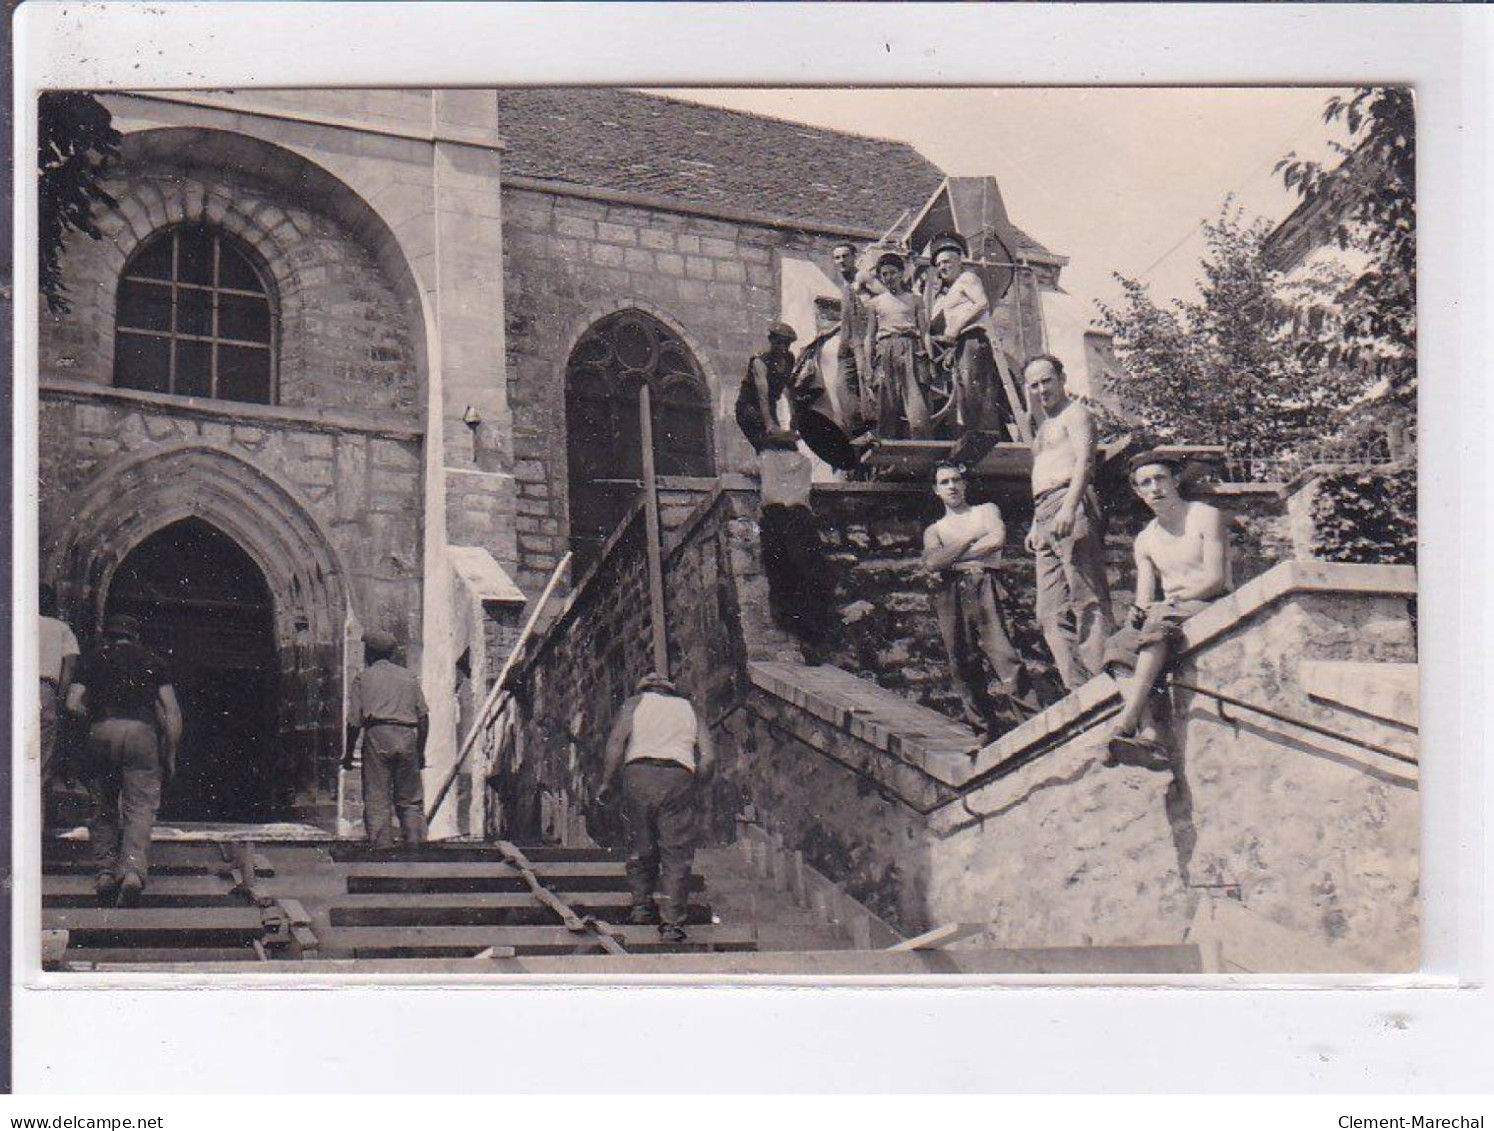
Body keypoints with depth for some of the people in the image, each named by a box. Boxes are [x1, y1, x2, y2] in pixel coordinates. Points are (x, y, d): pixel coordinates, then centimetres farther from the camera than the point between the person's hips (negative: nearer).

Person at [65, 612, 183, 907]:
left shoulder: (93, 657, 19)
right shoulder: (152, 661, 19)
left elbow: (73, 704, 5)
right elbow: (173, 712, 11)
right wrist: (170, 757, 14)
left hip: (102, 731, 1)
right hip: (142, 729, -1)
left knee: (103, 808, 14)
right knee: (140, 809, -4)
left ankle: (105, 871, 7)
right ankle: (133, 871, -22)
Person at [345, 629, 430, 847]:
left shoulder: (363, 677, 10)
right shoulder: (409, 676, 18)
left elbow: (354, 721, 2)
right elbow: (423, 717, 12)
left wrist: (348, 753, 9)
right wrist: (420, 751, 19)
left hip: (377, 735, -3)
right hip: (407, 738, 3)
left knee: (377, 801, -2)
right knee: (411, 800, 8)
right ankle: (416, 845, 0)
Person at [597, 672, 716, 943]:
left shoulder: (636, 702, 20)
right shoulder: (688, 708, 25)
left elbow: (616, 741, 3)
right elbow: (708, 757, 12)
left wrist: (606, 782, 7)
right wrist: (696, 790, 22)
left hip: (639, 771, 0)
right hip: (679, 776, 0)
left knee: (640, 846, 15)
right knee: (676, 852, 0)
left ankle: (642, 906, 19)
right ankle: (672, 923, -5)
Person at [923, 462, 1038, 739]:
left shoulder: (986, 511, 19)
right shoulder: (933, 531, 23)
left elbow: (997, 539, -4)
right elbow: (931, 563, 2)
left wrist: (950, 557, 1)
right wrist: (969, 539, -1)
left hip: (983, 587, -3)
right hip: (949, 596, 3)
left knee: (1004, 657, -18)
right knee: (963, 666, -2)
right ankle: (987, 731, 4)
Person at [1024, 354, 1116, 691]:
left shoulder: (1074, 414, 1)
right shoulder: (1044, 426, 30)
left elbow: (1084, 460, -16)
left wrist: (1069, 507, -29)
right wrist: (1035, 526, 24)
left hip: (1071, 508, -10)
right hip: (1045, 516, 10)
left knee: (1087, 600, -16)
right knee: (1052, 614, 2)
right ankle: (1080, 689, -3)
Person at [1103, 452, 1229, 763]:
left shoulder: (1205, 517, 1)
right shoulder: (1145, 540, 18)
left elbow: (1216, 580, -9)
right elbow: (1145, 596, 11)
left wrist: (1173, 598, -19)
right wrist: (1139, 609, -13)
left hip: (1209, 607, -6)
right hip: (1169, 612, 6)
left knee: (1159, 622, -37)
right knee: (1118, 646, -24)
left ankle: (1126, 723, -48)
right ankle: (1149, 736, -41)